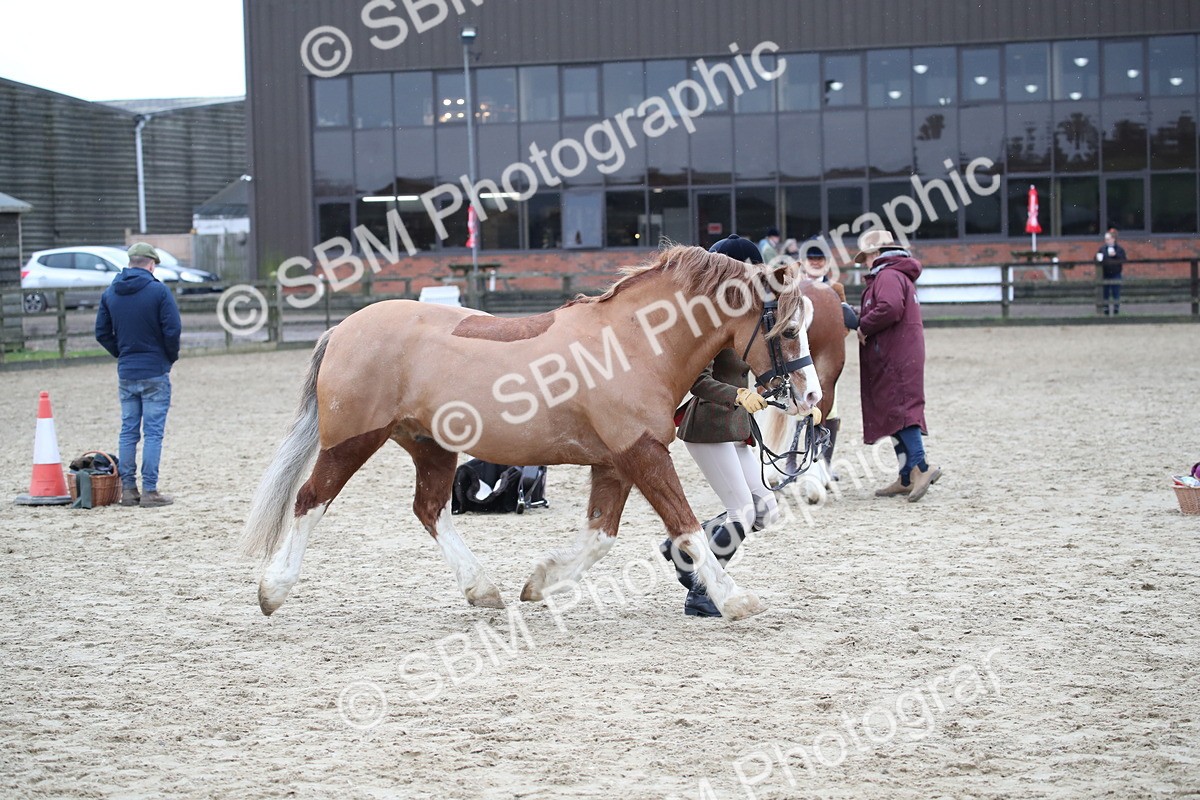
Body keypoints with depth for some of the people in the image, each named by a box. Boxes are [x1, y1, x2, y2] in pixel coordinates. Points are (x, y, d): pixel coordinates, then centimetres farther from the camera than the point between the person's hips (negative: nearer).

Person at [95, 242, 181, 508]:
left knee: (128, 431, 11)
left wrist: (122, 353, 15)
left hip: (125, 374, 5)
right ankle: (150, 491, -3)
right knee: (153, 432, -2)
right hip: (155, 373, -5)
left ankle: (128, 489, 12)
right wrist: (172, 356, 2)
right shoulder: (159, 291, -11)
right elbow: (172, 329, -14)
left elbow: (102, 333, 7)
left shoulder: (110, 293, 5)